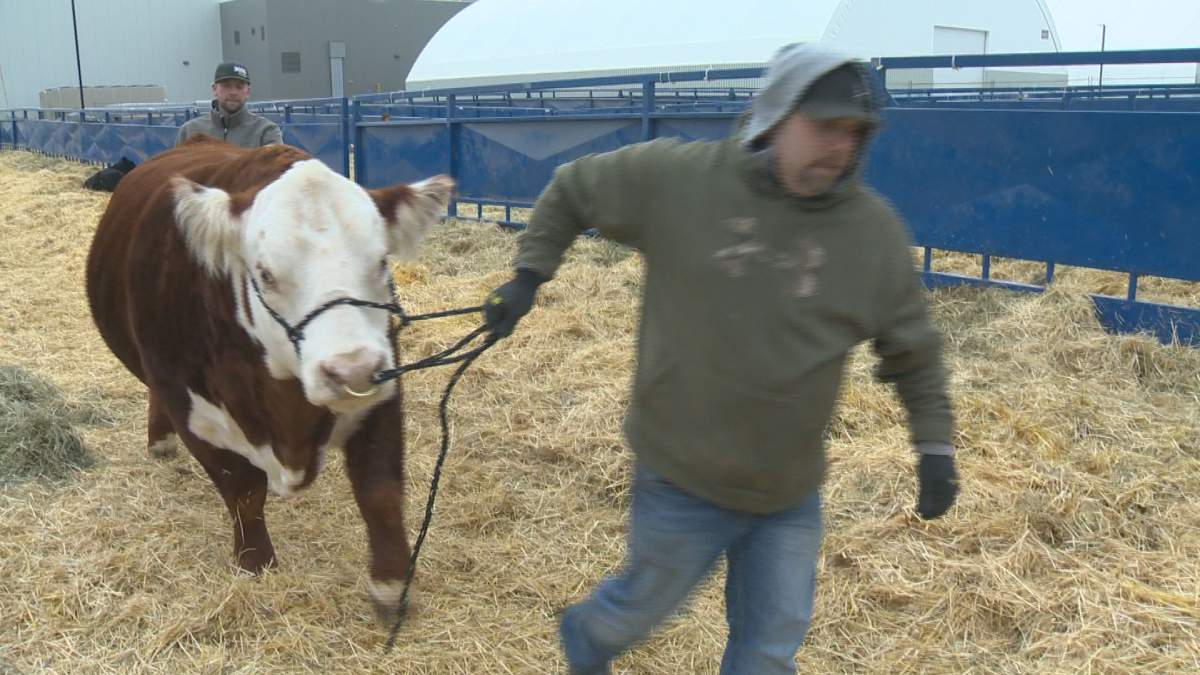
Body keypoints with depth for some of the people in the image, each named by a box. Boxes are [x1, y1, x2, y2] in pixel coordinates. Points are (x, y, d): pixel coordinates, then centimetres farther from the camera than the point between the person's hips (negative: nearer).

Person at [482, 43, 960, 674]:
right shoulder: (675, 176, -14)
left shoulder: (874, 229, -7)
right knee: (644, 605, 20)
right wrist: (530, 274, -2)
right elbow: (572, 190, 2)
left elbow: (913, 354, 4)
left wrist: (934, 444, 0)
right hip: (680, 481, -2)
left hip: (791, 499, 3)